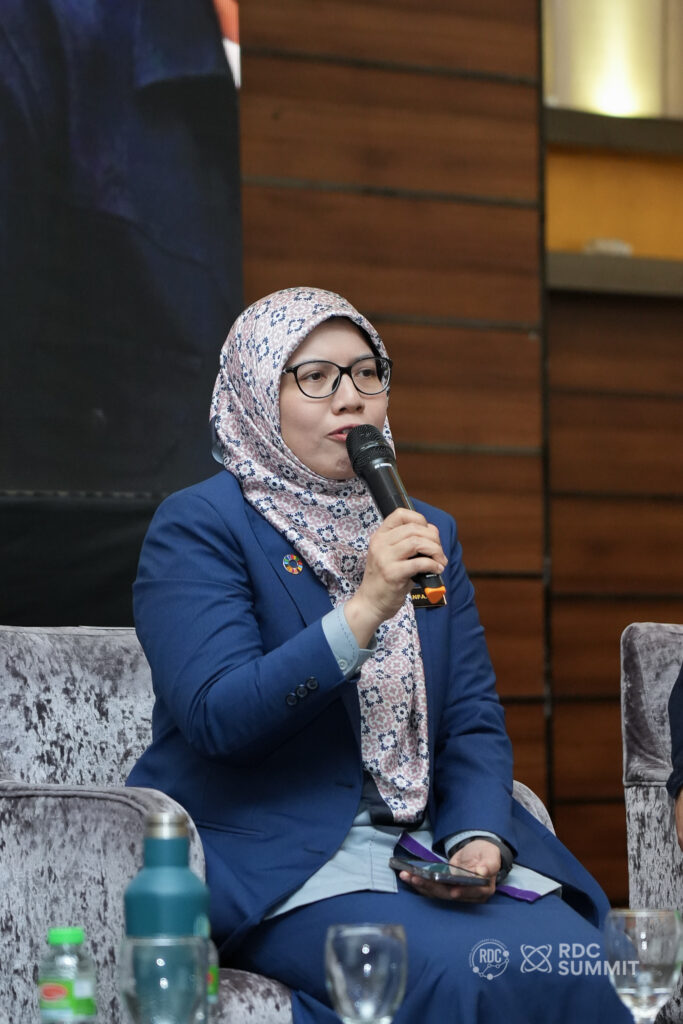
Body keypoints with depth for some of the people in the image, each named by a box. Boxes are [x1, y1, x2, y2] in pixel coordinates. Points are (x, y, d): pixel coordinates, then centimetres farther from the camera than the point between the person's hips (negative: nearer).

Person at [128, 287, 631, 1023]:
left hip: (429, 842, 6)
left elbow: (474, 719, 11)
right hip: (269, 858, -6)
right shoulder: (197, 527, -4)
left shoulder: (426, 531, 16)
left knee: (589, 961, -20)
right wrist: (362, 612, -25)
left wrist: (480, 839, -9)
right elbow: (215, 715, -17)